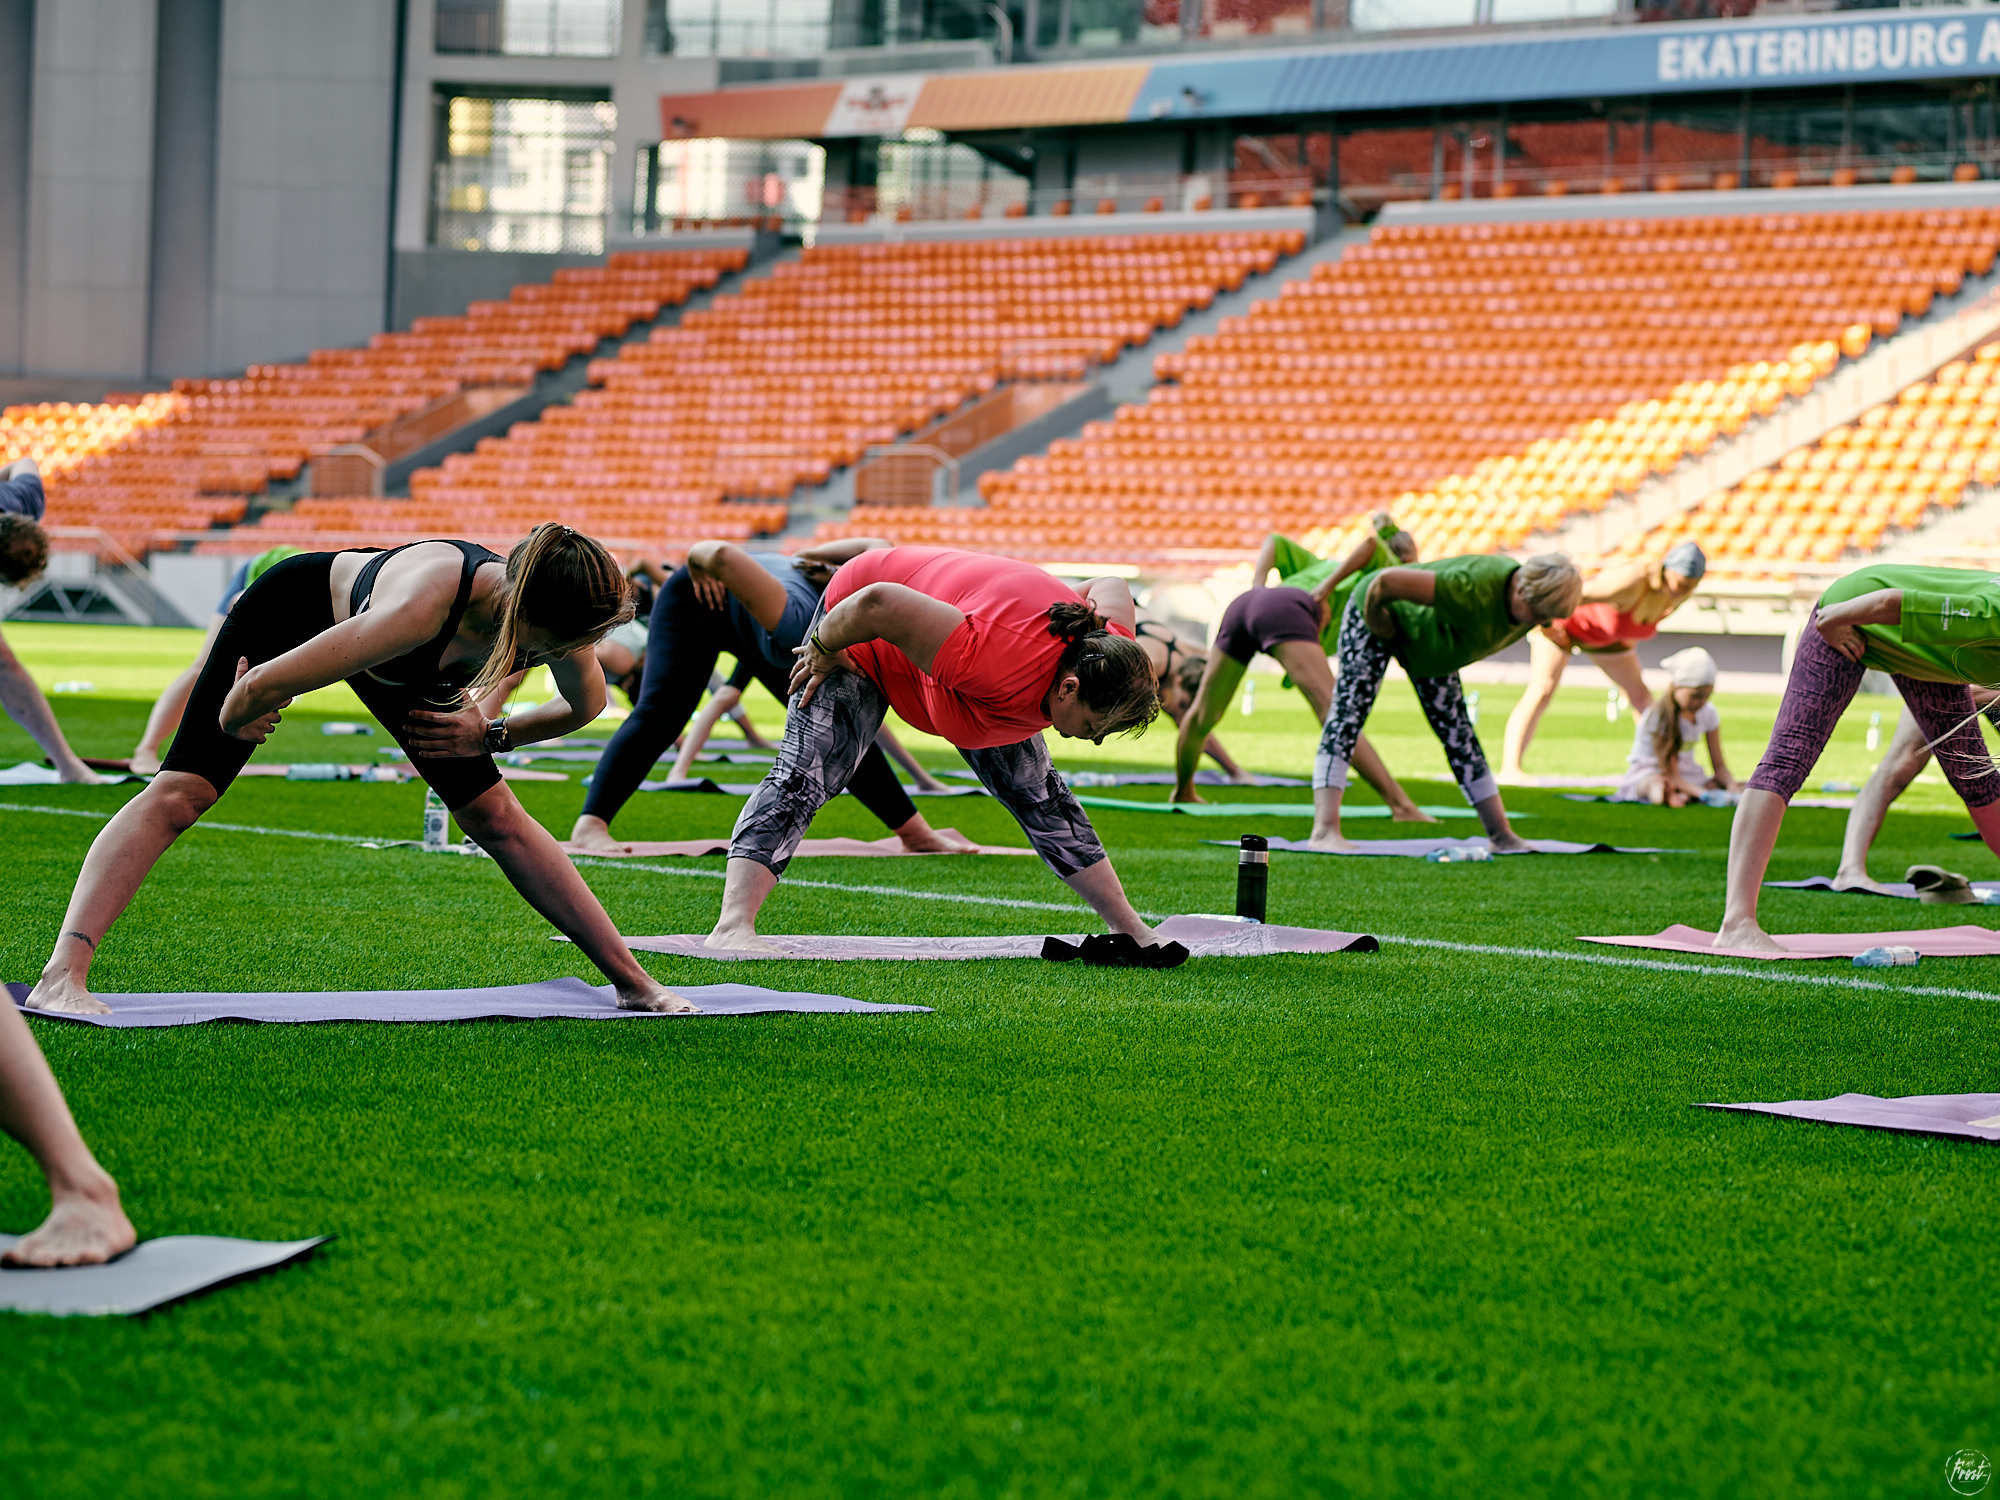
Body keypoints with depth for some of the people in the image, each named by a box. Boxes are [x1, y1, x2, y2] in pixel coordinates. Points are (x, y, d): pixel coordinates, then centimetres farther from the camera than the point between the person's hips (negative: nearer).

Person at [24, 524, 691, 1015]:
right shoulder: (423, 604, -49)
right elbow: (262, 687, -42)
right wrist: (237, 720, -21)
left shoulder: (554, 626, -30)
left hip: (404, 666, 5)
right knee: (180, 791, -17)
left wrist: (488, 735, -9)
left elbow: (586, 705, -3)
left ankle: (632, 982, 13)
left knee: (497, 818, 5)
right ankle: (63, 975, -25)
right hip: (296, 611, -5)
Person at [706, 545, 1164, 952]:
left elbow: (1111, 588, 0)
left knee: (1036, 790, 9)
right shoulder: (993, 662, -48)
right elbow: (878, 603, -42)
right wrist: (823, 652, -23)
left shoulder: (1108, 648, -24)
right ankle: (733, 926, -32)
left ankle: (1129, 927, 19)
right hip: (858, 634, -6)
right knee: (806, 772, -22)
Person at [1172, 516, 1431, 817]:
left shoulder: (1324, 566, 43)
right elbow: (1373, 541, 2)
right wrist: (1325, 591, -1)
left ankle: (1183, 791, 47)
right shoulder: (1390, 569, 24)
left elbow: (1274, 543, 32)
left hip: (1241, 606, 7)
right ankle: (1401, 805, -32)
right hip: (1284, 613, -7)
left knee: (1201, 717, 27)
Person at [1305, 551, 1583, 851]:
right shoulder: (1474, 590, -44)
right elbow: (1385, 581, -42)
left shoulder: (1534, 603, -17)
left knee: (1458, 733, 7)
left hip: (1428, 644, 8)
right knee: (1350, 709, -21)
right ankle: (1325, 831, -28)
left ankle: (1501, 835, 12)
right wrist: (1379, 628, -25)